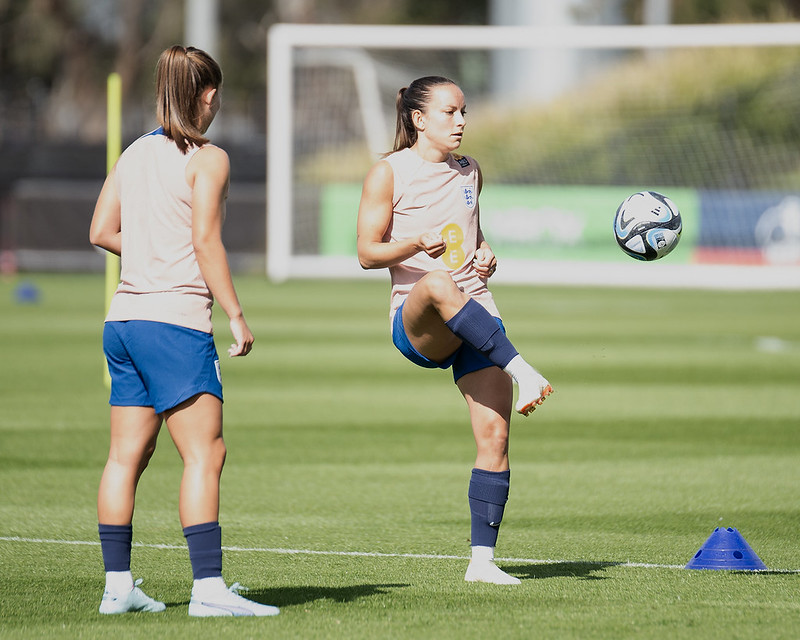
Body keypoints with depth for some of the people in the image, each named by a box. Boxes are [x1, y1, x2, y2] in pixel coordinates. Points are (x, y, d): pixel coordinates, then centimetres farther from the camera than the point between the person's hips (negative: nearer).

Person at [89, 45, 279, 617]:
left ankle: (118, 585, 11)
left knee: (127, 455, 10)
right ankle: (209, 588, -16)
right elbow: (206, 242, -12)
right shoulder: (207, 158, -6)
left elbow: (101, 231, 14)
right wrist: (237, 314, -8)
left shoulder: (134, 153, 13)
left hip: (124, 317, 8)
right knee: (205, 453, -9)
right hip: (176, 319, -8)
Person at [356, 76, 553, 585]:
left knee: (495, 434, -10)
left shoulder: (470, 173, 18)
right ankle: (522, 371, -45)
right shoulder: (390, 172, 2)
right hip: (414, 320, -5)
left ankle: (482, 559, -5)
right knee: (437, 285, -42)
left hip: (477, 316, 5)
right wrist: (418, 244, -20)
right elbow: (368, 253, -1)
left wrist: (485, 254, 9)